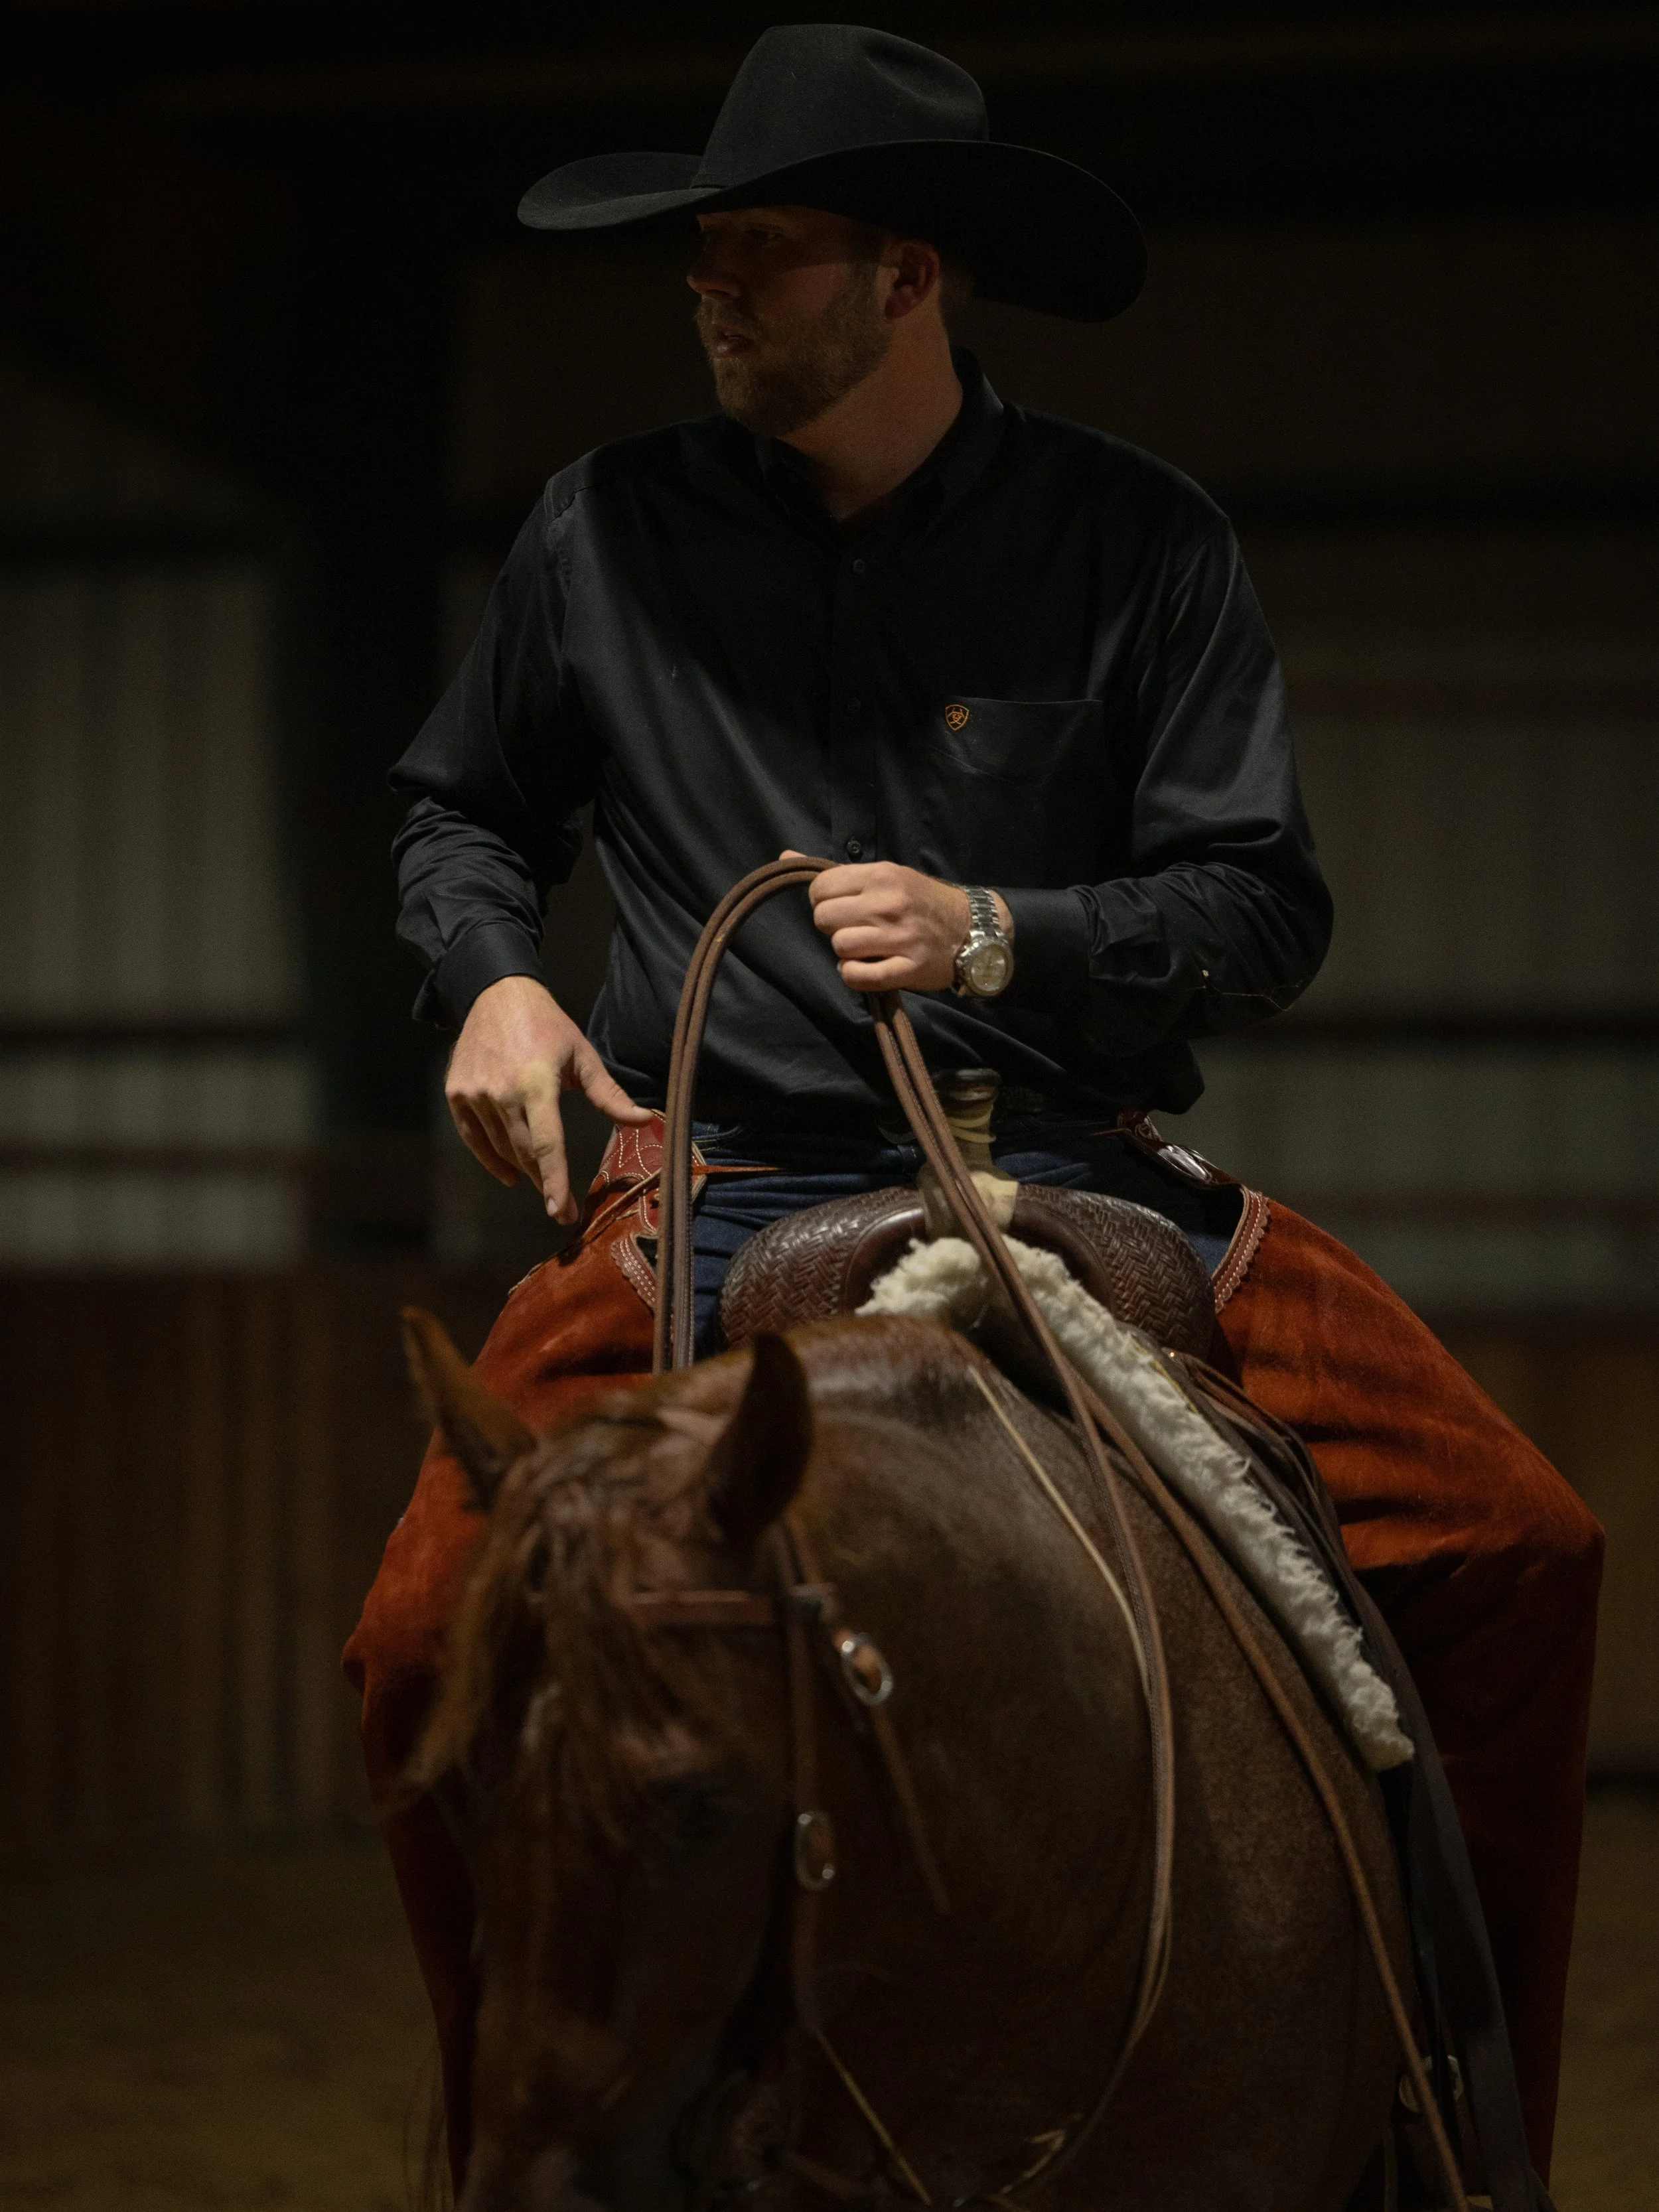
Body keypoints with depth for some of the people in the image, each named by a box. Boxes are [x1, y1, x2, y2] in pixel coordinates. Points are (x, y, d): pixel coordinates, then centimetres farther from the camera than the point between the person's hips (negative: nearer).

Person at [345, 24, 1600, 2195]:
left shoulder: (1140, 542, 2)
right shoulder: (610, 533, 6)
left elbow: (1264, 911, -1)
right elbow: (462, 806, 24)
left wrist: (995, 935, -18)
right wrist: (491, 977, 3)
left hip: (1079, 1184, 0)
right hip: (726, 1185, 0)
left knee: (1517, 1551, -18)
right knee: (429, 1644, -23)